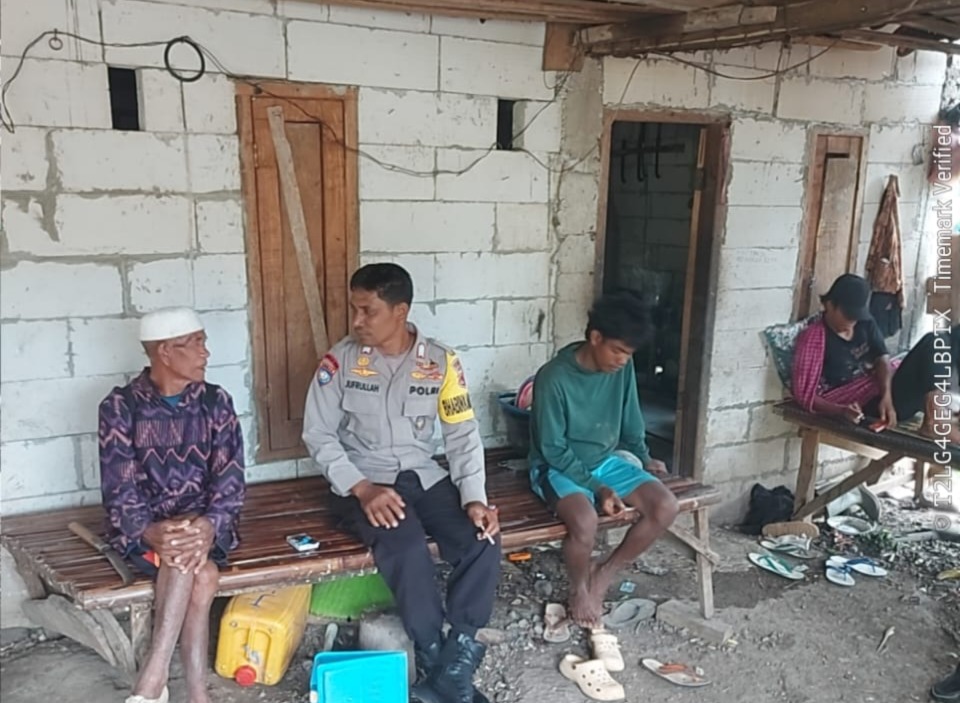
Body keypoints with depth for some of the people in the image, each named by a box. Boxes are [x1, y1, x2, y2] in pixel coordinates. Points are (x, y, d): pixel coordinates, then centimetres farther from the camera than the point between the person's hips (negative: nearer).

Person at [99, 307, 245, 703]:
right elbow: (119, 489, -11)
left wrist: (210, 527, -24)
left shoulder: (216, 402, -1)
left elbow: (230, 479, -6)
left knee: (190, 551, -31)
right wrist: (150, 533, -29)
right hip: (141, 526, -2)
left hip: (203, 521, 2)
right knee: (201, 575, -30)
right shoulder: (120, 406, -7)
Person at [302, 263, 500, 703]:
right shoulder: (341, 360, -5)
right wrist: (363, 489, -18)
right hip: (362, 483, -2)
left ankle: (454, 664, -11)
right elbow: (318, 434, -5)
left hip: (424, 477, 3)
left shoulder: (441, 362, -1)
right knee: (405, 544, -32)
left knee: (483, 540, -23)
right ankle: (436, 662, -12)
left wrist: (474, 499, -14)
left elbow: (463, 436, 0)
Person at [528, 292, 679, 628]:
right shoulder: (554, 378, -24)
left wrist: (643, 458, 6)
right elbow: (553, 449, -20)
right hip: (558, 467, -6)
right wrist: (598, 488, -23)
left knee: (665, 506, -16)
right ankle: (579, 588, -2)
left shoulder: (623, 368, -6)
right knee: (584, 520, -35)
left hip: (607, 460, 6)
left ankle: (604, 573, 4)